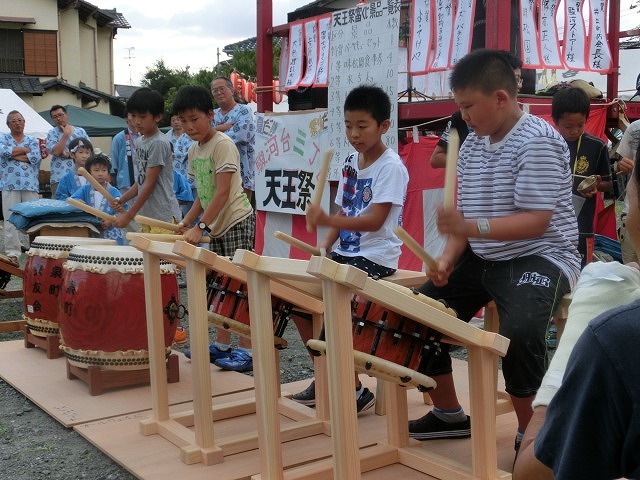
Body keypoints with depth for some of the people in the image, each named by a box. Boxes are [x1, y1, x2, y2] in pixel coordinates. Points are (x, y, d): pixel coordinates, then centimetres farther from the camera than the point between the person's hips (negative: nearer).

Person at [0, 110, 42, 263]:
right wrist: (25, 149, -2)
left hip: (31, 185, 1)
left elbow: (36, 157, -6)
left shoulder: (33, 140, 13)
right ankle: (12, 252, -2)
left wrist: (13, 154, -5)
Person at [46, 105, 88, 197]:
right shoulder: (52, 133, 8)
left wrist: (69, 155, -6)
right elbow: (56, 152, -8)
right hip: (59, 178, -1)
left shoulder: (80, 131, 11)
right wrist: (66, 135, -6)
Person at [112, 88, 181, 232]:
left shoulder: (159, 143, -13)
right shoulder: (140, 142, 13)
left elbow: (150, 184, -15)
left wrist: (128, 216, -13)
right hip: (147, 217, 8)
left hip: (163, 216, -8)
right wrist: (121, 200, 4)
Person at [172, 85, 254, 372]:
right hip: (217, 226, 9)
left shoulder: (223, 144, -14)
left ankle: (246, 351, -4)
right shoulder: (194, 150, 12)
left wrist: (201, 226, -23)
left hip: (237, 221, -9)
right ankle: (221, 346, 22)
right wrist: (187, 221, 4)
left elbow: (222, 191, -20)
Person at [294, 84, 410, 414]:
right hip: (345, 252, 8)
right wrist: (325, 244, -2)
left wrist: (327, 220, -33)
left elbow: (374, 221, -22)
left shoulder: (391, 167, -13)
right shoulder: (350, 163, 11)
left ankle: (355, 389, -3)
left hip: (375, 259, -8)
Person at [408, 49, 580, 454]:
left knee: (520, 331, -34)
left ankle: (530, 434, -8)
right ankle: (449, 414, 23)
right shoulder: (473, 143, 6)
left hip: (539, 258, -8)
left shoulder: (537, 142, -18)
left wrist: (473, 229, -34)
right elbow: (467, 212, 9)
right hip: (482, 258, 9)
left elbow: (536, 222, -24)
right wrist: (448, 257, -7)